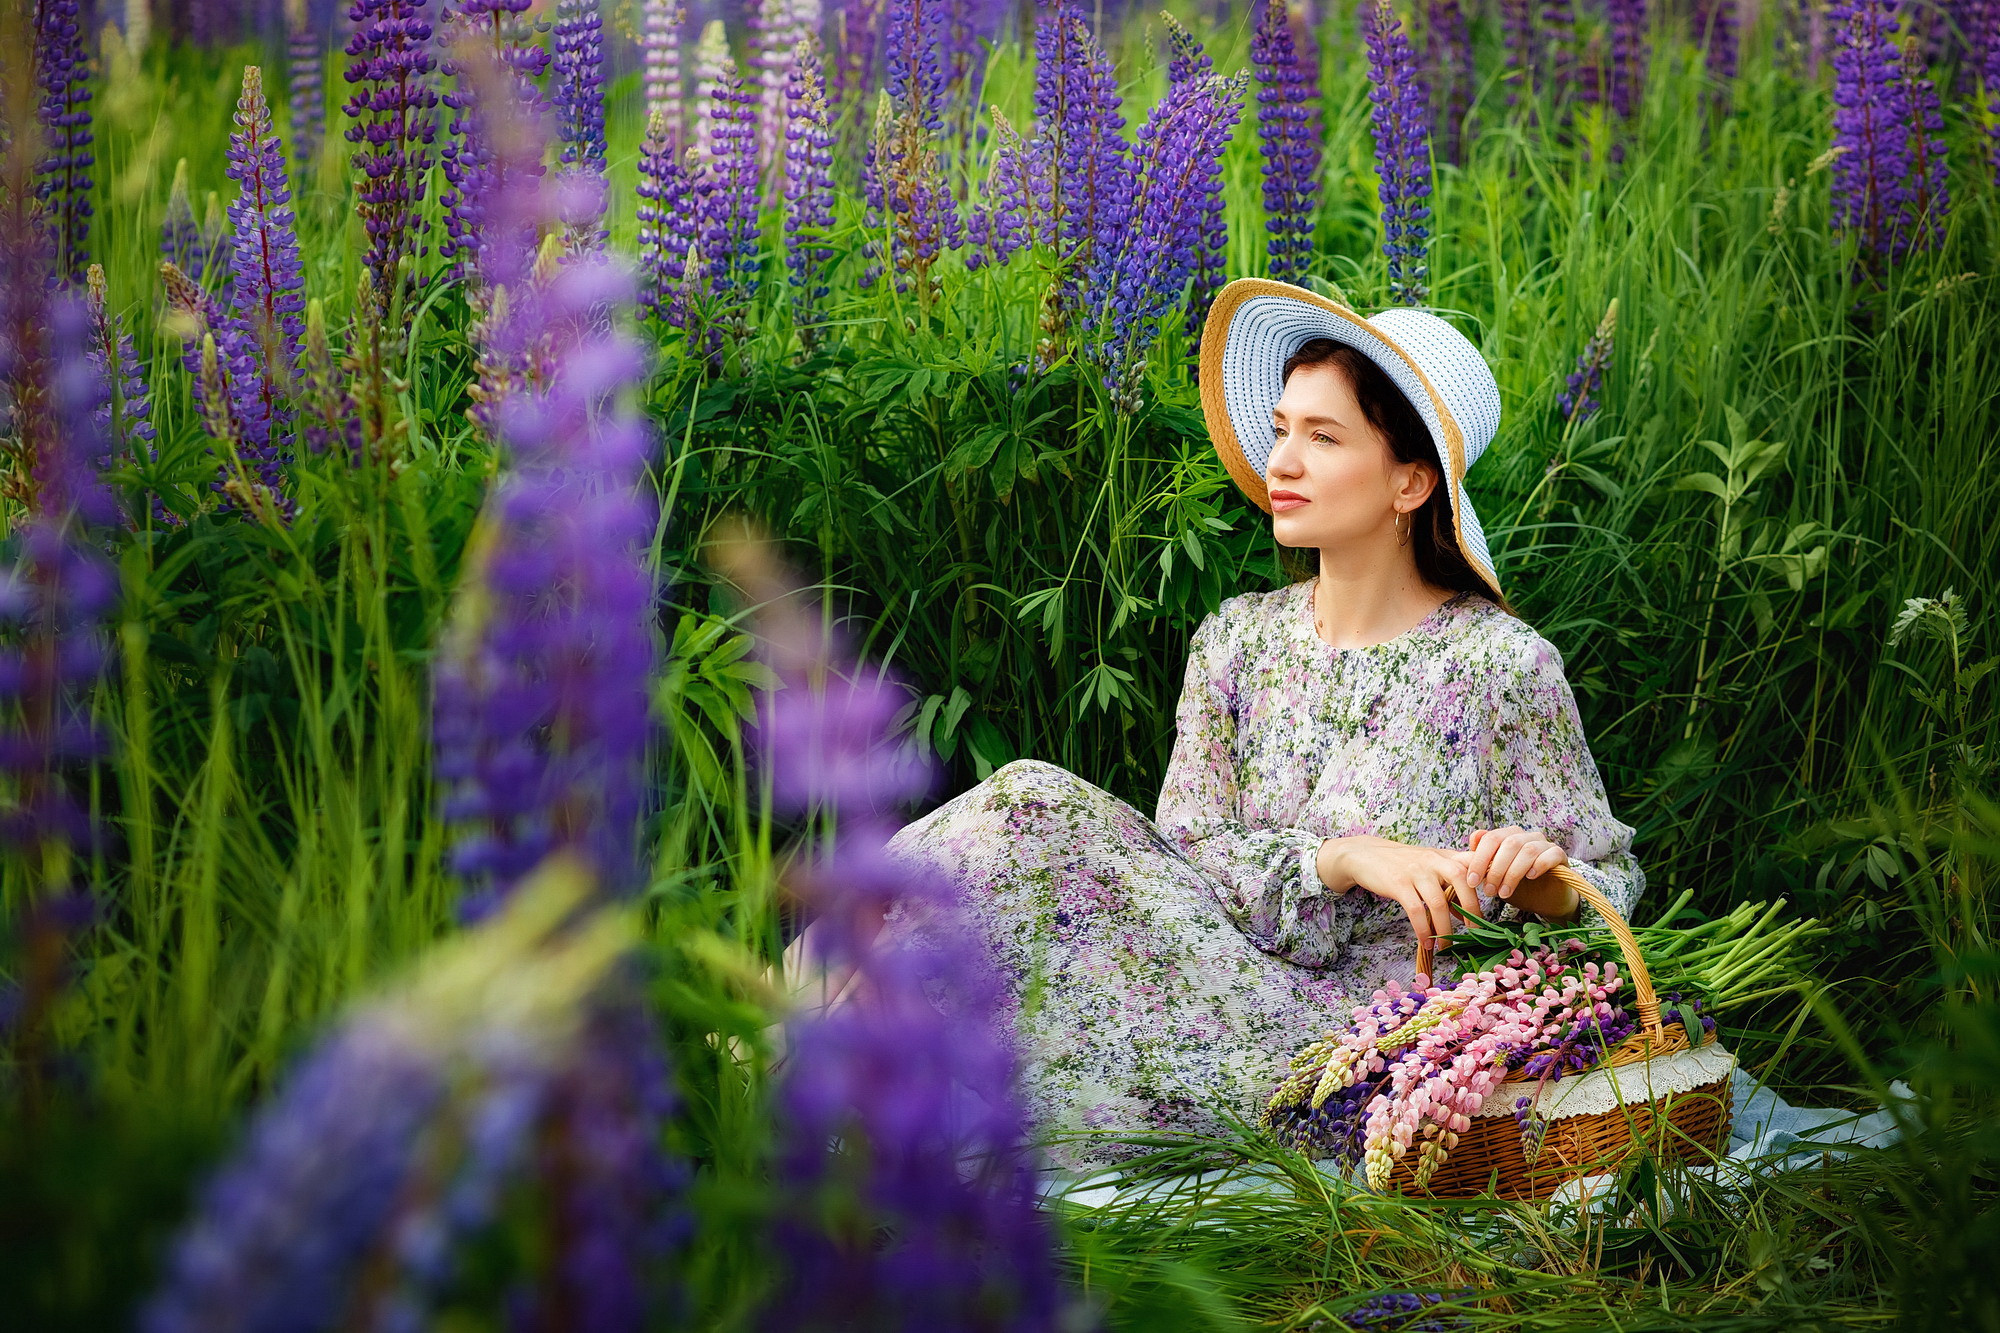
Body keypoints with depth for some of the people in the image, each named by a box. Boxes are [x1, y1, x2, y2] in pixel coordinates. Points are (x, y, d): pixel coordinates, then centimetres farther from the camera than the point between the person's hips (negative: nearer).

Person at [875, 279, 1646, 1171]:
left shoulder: (1503, 664, -5)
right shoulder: (1238, 640, 8)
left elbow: (1611, 886, 0)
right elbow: (1183, 842, -2)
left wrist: (1540, 880, -24)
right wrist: (1349, 860, -19)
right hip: (1238, 984, 5)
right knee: (1036, 803, -19)